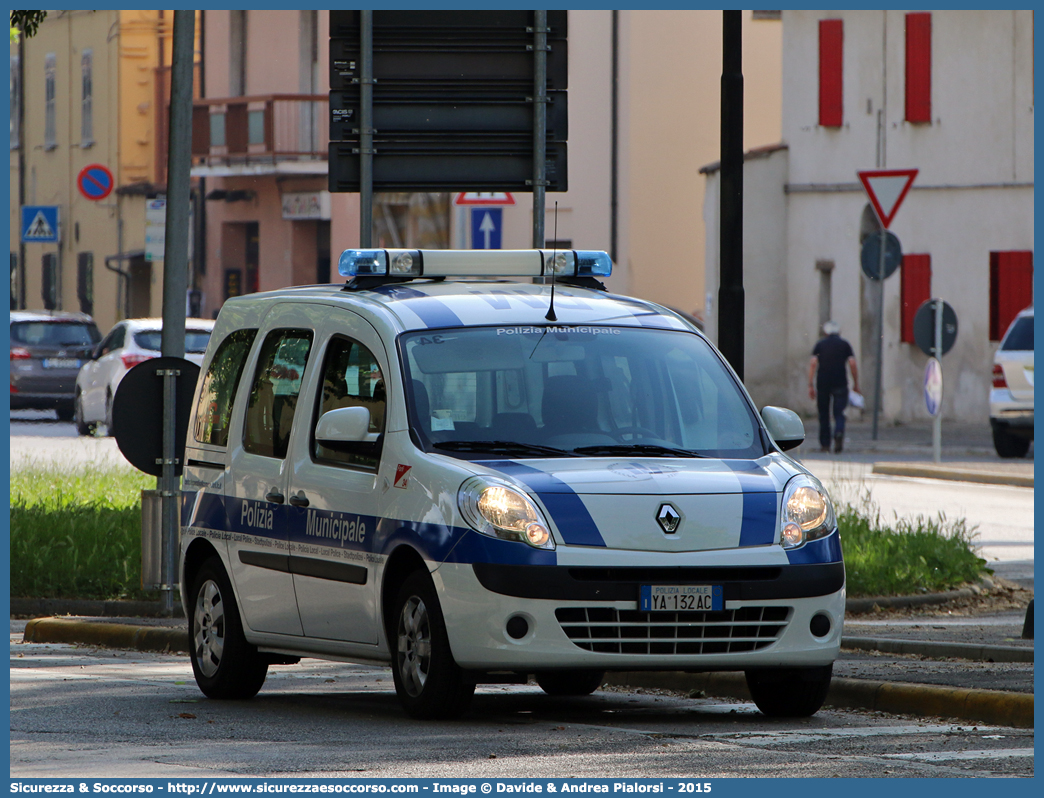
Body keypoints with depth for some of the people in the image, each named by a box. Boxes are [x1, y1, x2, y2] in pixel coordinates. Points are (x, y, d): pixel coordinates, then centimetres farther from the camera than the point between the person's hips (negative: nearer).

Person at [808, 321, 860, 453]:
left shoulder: (820, 344, 9)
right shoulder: (844, 344, 8)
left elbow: (813, 363, -1)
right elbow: (852, 363, -1)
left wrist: (810, 385, -1)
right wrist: (856, 383, 6)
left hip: (822, 383, 1)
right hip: (840, 382, -1)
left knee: (823, 414, 11)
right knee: (839, 414, -3)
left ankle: (825, 444, 13)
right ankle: (839, 433, -31)